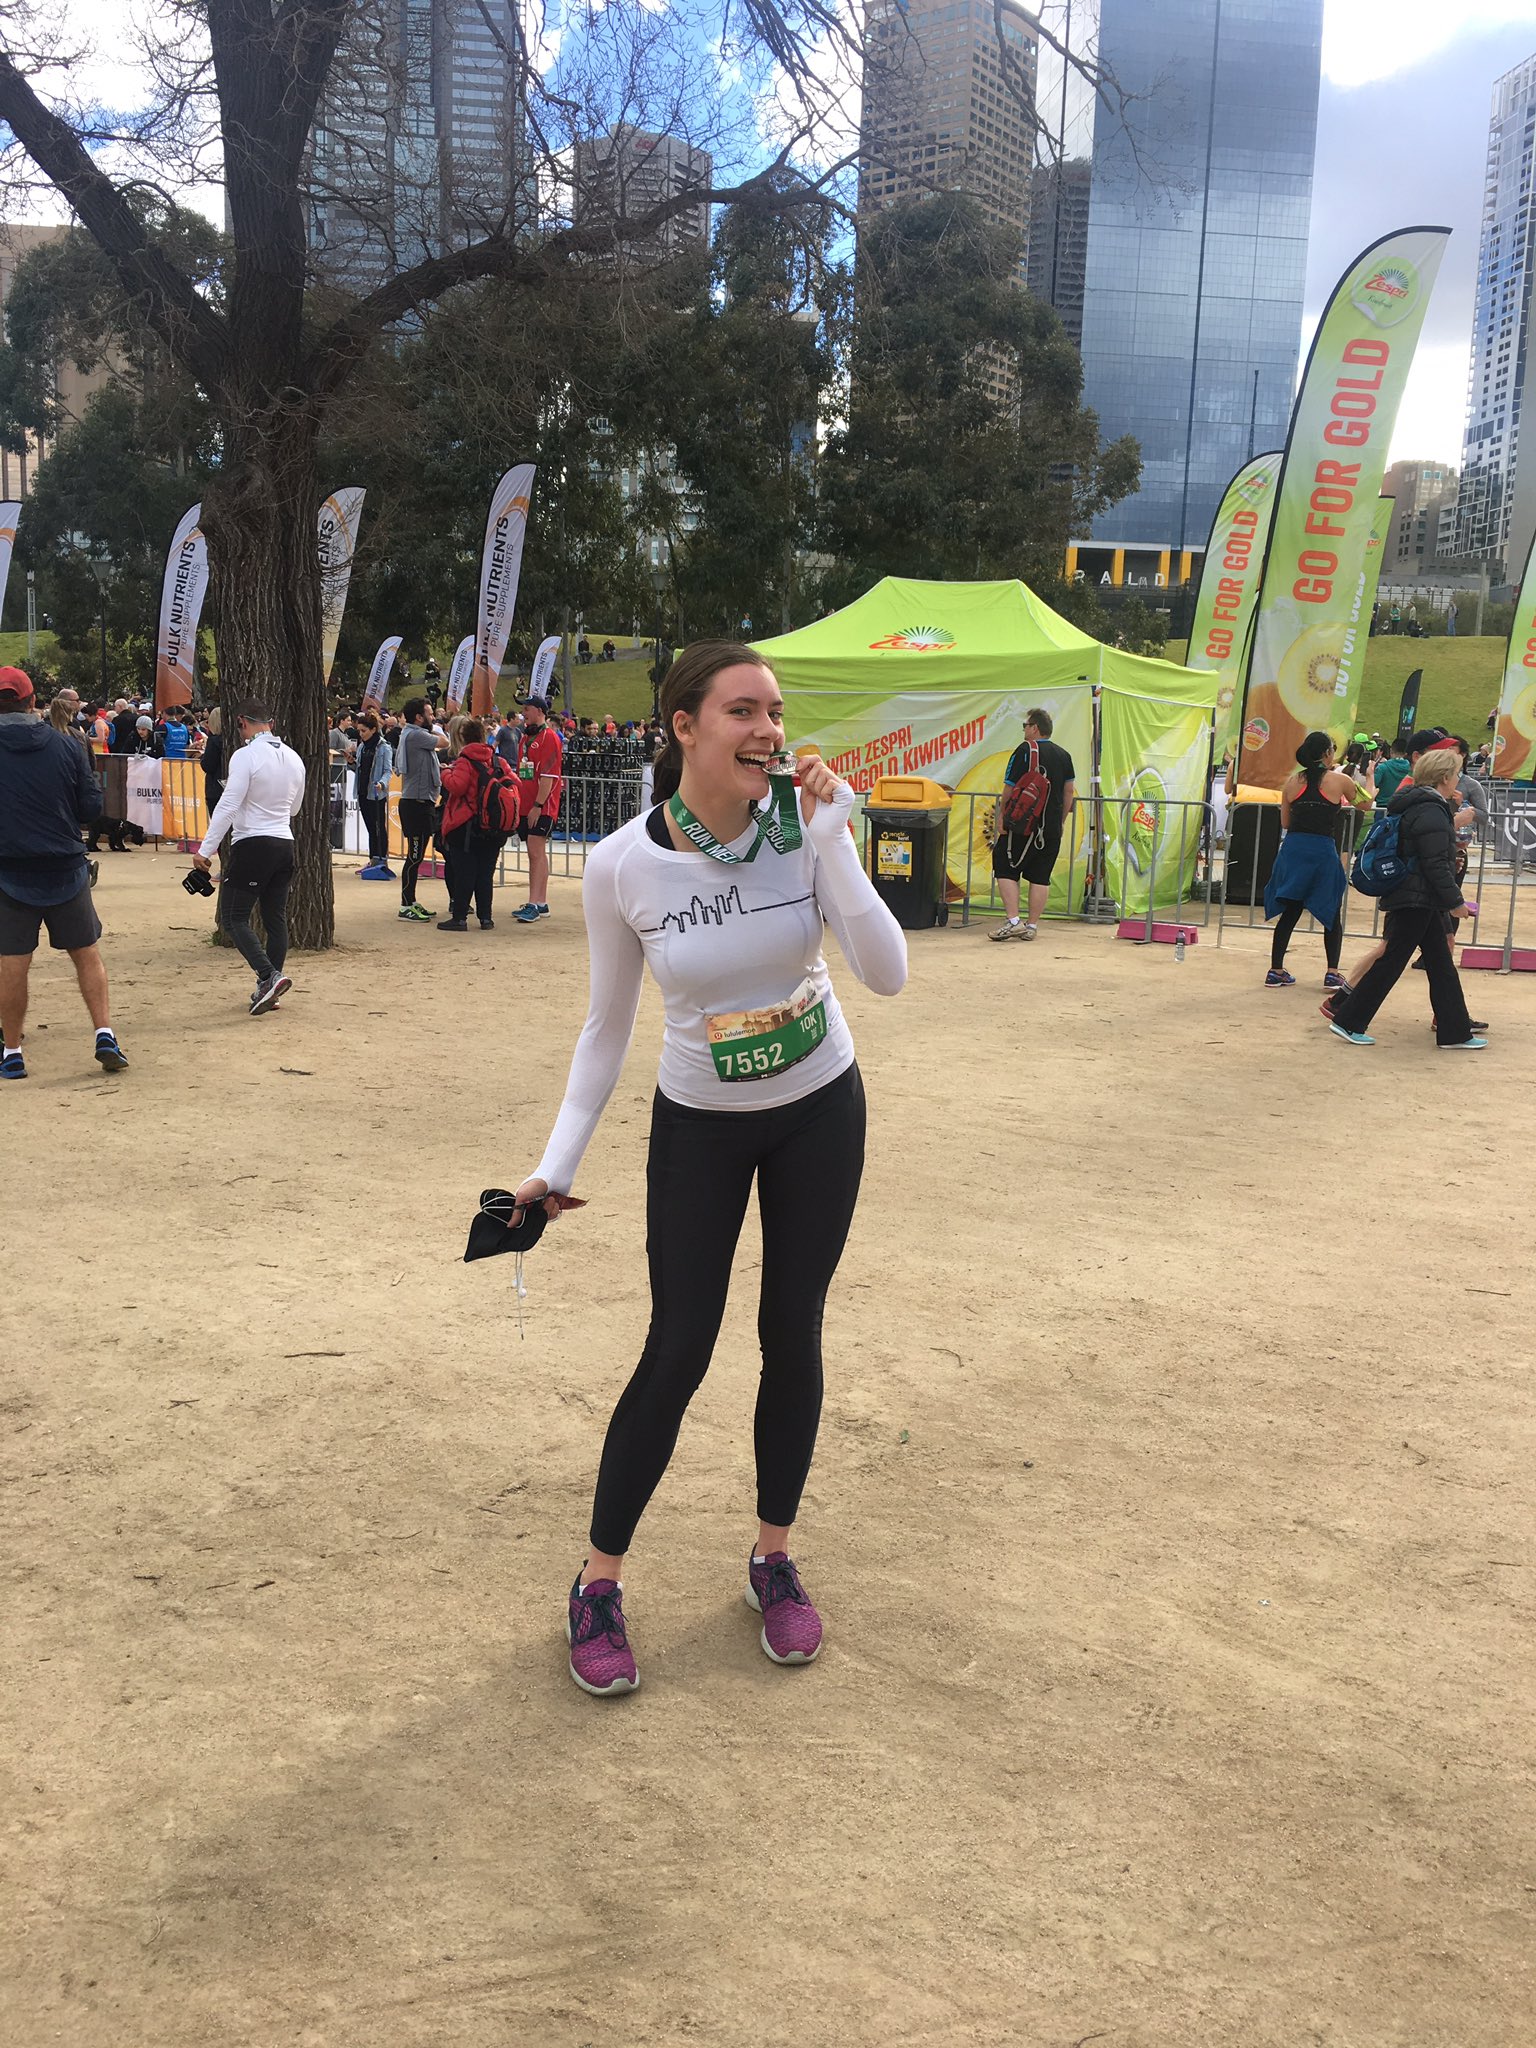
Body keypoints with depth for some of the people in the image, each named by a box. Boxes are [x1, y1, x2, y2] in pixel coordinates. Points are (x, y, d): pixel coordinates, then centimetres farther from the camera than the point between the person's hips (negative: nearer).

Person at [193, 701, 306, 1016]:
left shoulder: (246, 755, -11)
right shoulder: (293, 758, 10)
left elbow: (228, 805, -18)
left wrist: (205, 849, -16)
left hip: (252, 845, -7)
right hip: (285, 844, 7)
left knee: (234, 918, -2)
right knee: (276, 918, 11)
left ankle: (269, 975, -17)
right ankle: (269, 989, 15)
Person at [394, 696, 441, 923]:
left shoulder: (411, 734, 16)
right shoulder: (415, 735, -15)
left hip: (420, 802, 11)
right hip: (417, 803, -11)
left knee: (416, 855, 15)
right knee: (415, 855, -7)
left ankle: (410, 902, 21)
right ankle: (406, 906, -4)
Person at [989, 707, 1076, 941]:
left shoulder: (1024, 751, -8)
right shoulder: (1064, 755, 10)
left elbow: (1010, 790, -10)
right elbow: (1069, 792, 13)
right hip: (1051, 829, 6)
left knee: (1006, 870, 2)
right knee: (1040, 877, 7)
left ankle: (1012, 921, -9)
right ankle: (1032, 926, 8)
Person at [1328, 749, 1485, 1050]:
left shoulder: (1417, 805, 13)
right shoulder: (1430, 813, -18)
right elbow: (1436, 865, -21)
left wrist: (1451, 807, 17)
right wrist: (1455, 902, -14)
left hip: (1418, 900, 10)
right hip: (1416, 900, -10)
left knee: (1442, 963, 11)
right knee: (1391, 962, -4)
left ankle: (1455, 1032, 16)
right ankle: (1348, 1021, 3)